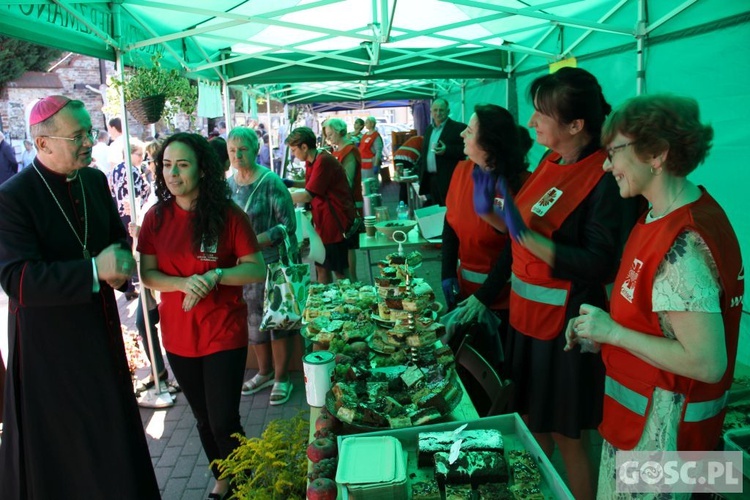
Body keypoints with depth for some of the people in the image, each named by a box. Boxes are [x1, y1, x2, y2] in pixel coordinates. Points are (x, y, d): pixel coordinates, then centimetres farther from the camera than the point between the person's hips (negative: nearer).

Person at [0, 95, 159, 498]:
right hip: (49, 343, -6)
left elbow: (118, 236, 15)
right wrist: (95, 270, -31)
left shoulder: (95, 181, 2)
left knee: (113, 428, 21)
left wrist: (120, 261, -8)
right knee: (56, 448, 11)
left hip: (101, 325, 6)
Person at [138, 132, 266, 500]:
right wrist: (184, 284, -22)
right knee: (203, 418, 19)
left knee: (224, 421, 1)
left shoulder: (228, 215, -11)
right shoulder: (156, 217, -3)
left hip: (224, 333, -3)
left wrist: (217, 275, -26)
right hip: (178, 335, 4)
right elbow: (148, 275, -4)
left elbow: (257, 269, -10)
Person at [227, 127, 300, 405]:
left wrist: (254, 242, -24)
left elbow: (288, 224, -16)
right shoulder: (228, 184, 4)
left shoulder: (270, 182, -13)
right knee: (254, 321, 16)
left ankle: (282, 378, 21)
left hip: (275, 263, -5)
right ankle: (265, 372, 35)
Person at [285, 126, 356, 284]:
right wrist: (292, 183, 10)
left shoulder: (323, 161, -22)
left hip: (336, 221, -9)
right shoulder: (311, 162, 8)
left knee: (340, 271, 2)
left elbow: (308, 195, -26)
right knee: (322, 267, 15)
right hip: (323, 223, 9)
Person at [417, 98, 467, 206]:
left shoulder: (459, 128, -5)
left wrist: (447, 150, -24)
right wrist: (421, 176, 16)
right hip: (430, 179, 7)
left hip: (449, 181, -7)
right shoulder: (428, 129, 17)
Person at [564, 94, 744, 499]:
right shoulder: (680, 209, 2)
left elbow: (707, 363, -28)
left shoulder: (682, 247, -29)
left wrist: (614, 332, -21)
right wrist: (600, 330, 0)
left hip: (661, 430, -9)